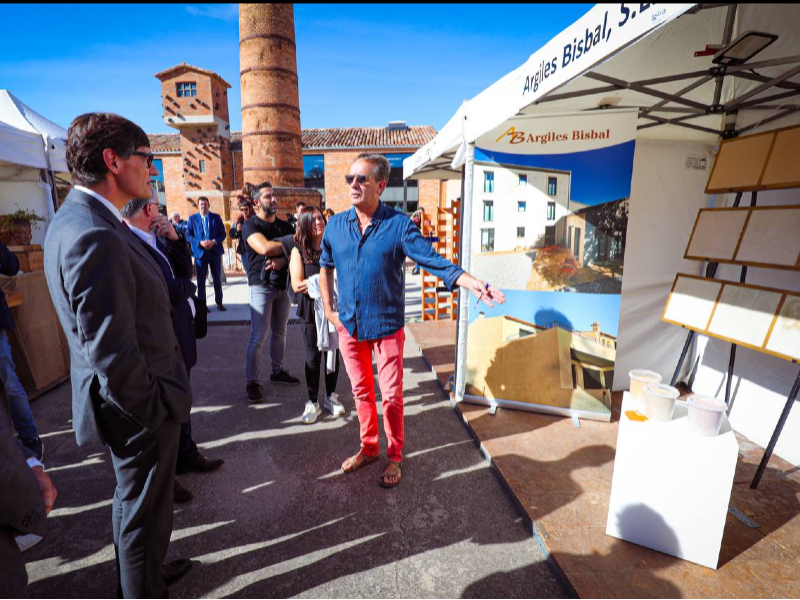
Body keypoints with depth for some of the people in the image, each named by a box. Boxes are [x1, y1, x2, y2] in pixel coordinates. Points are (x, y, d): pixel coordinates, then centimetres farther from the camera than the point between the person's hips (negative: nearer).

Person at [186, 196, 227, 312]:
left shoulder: (216, 217, 5)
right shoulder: (192, 218, 3)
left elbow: (223, 234, 2)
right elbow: (188, 236, 0)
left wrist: (214, 242, -15)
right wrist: (200, 243, -16)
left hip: (215, 251, 1)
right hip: (200, 252, -1)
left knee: (217, 279, 7)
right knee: (201, 280, 4)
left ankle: (219, 303, 18)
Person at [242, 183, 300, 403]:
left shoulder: (285, 226, 12)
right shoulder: (250, 225, -4)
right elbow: (264, 247, -22)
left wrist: (283, 260, -18)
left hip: (283, 284, 5)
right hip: (262, 286, -5)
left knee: (280, 332, 13)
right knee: (258, 336, -4)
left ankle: (278, 371, 27)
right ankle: (253, 382, 7)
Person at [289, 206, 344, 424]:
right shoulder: (298, 250, -1)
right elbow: (297, 285, -8)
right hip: (312, 310, -1)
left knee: (333, 351, 9)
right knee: (313, 355, 7)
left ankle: (331, 396, 26)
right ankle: (312, 402, 21)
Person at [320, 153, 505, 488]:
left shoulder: (398, 225, -10)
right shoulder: (336, 225, 2)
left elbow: (434, 260, -17)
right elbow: (325, 267, 16)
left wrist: (472, 283, -32)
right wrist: (329, 309, 10)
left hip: (386, 327, -3)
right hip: (348, 326, 4)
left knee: (391, 396, 7)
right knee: (361, 391, 17)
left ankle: (395, 457, 29)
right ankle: (368, 448, 38)